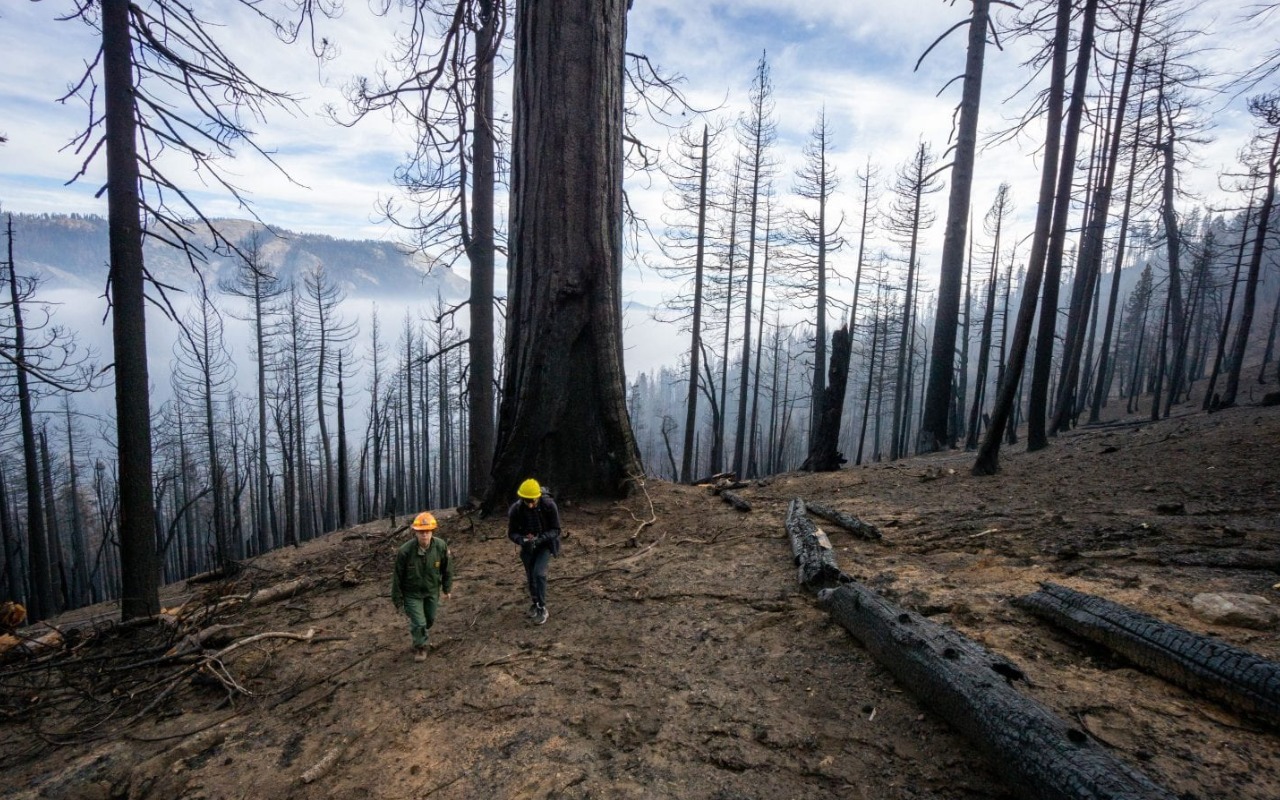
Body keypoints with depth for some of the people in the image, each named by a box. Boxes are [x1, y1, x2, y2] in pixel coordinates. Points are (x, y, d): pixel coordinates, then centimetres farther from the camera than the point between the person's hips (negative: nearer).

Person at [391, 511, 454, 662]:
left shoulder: (441, 546, -24)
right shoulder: (405, 551, -30)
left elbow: (447, 568, -6)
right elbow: (397, 577, -15)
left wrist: (447, 588, 4)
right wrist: (397, 600, -6)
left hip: (432, 590, 3)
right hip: (412, 593, -3)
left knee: (430, 619, 22)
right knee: (419, 622, -1)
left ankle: (423, 631, 58)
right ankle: (420, 646, 31)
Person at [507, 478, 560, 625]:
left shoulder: (549, 505, -29)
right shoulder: (515, 509, -24)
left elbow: (555, 530, -20)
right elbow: (511, 532, -13)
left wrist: (539, 539, -36)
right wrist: (522, 540, -34)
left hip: (546, 543, -3)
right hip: (528, 545, 3)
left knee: (539, 573, -17)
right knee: (530, 576, 12)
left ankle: (542, 608, 0)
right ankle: (535, 603, 39)